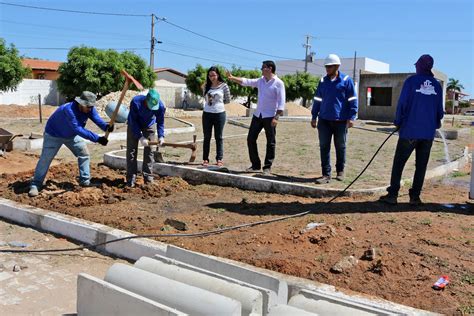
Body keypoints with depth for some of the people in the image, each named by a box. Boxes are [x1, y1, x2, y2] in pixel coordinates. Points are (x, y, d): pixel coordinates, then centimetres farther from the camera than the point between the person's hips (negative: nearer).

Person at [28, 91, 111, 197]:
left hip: (71, 135, 7)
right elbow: (78, 129, -45)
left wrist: (106, 127, -51)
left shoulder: (89, 108, -18)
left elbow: (97, 119, -26)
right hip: (54, 135, -7)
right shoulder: (69, 109, -40)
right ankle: (35, 185, 4)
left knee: (84, 154, 5)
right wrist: (97, 138, -50)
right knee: (45, 159, -6)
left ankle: (85, 181, 15)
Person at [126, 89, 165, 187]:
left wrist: (161, 136, -30)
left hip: (148, 126, 2)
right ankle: (131, 178, -1)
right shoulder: (135, 102, -36)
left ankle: (148, 177, 6)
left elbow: (160, 122, -16)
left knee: (149, 151, -2)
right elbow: (133, 122, -29)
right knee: (131, 150, -5)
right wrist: (140, 137, -34)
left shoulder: (160, 106, -29)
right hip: (134, 125, -2)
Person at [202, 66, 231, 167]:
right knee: (206, 137, 7)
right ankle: (205, 159, 13)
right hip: (207, 113, 3)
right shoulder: (207, 86, 6)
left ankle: (219, 159, 11)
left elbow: (228, 100, 3)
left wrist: (217, 102, 3)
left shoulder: (224, 86, -3)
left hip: (219, 113, -3)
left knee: (218, 137, 5)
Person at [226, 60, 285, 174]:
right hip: (257, 115, 7)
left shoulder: (278, 83, -9)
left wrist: (276, 117, -21)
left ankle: (267, 167, 12)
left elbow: (281, 103, -14)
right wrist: (232, 78, 2)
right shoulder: (261, 81, 11)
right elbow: (246, 82, 12)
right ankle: (255, 165, 15)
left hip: (270, 117, -7)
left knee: (270, 142, 2)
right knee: (251, 139, 5)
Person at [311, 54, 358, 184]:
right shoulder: (323, 81, 9)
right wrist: (314, 117, 12)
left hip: (341, 121, -3)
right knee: (324, 147, 0)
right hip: (324, 120, 3)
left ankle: (340, 171, 27)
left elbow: (352, 100, -3)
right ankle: (326, 174, 5)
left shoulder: (346, 80, -3)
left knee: (340, 147, 9)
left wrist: (351, 117, -9)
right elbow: (317, 99, 14)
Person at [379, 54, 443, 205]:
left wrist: (398, 123, 4)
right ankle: (415, 196, 11)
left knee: (398, 163, 3)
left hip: (410, 131, -4)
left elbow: (402, 103, -6)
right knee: (421, 165, 10)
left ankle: (392, 195, 2)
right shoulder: (437, 85, 7)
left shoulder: (411, 81, -5)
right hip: (428, 133, 4)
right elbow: (439, 109, 11)